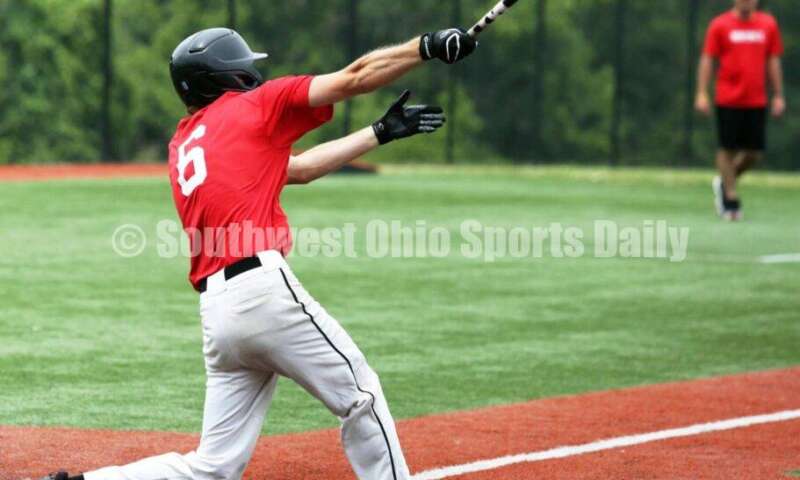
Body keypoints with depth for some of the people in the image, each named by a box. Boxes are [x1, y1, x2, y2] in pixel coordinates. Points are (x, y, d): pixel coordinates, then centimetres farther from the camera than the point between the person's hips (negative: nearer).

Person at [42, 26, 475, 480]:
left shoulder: (183, 147, 27)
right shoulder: (255, 107, 7)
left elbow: (297, 168, 30)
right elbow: (354, 77, 4)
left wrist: (383, 132, 31)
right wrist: (429, 46, 12)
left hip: (214, 310, 7)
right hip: (264, 288, -7)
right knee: (360, 394, 7)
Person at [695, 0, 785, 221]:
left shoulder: (768, 24, 8)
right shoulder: (720, 25, 1)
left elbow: (773, 62, 12)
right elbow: (708, 59, 0)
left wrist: (778, 95, 8)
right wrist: (702, 93, -7)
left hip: (757, 101, 3)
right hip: (728, 101, -3)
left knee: (755, 153, 1)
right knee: (728, 149, -2)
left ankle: (724, 182, 25)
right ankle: (731, 198, 7)